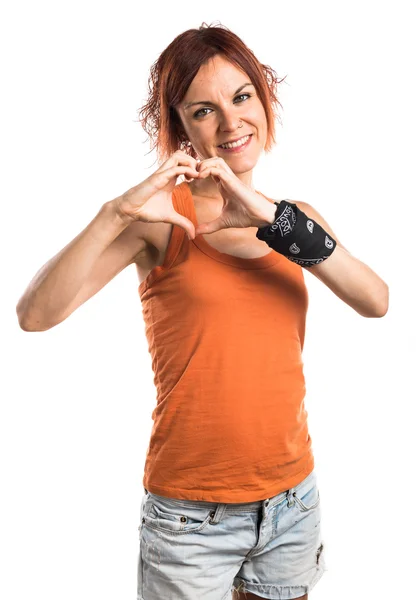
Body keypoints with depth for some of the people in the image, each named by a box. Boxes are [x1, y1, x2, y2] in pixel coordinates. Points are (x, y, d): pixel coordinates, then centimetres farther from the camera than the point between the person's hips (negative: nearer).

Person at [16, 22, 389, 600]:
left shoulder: (294, 220, 4)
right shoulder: (161, 217, -9)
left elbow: (377, 302, -13)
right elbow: (35, 314, -20)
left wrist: (276, 221, -23)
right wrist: (115, 213, -30)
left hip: (294, 500, 4)